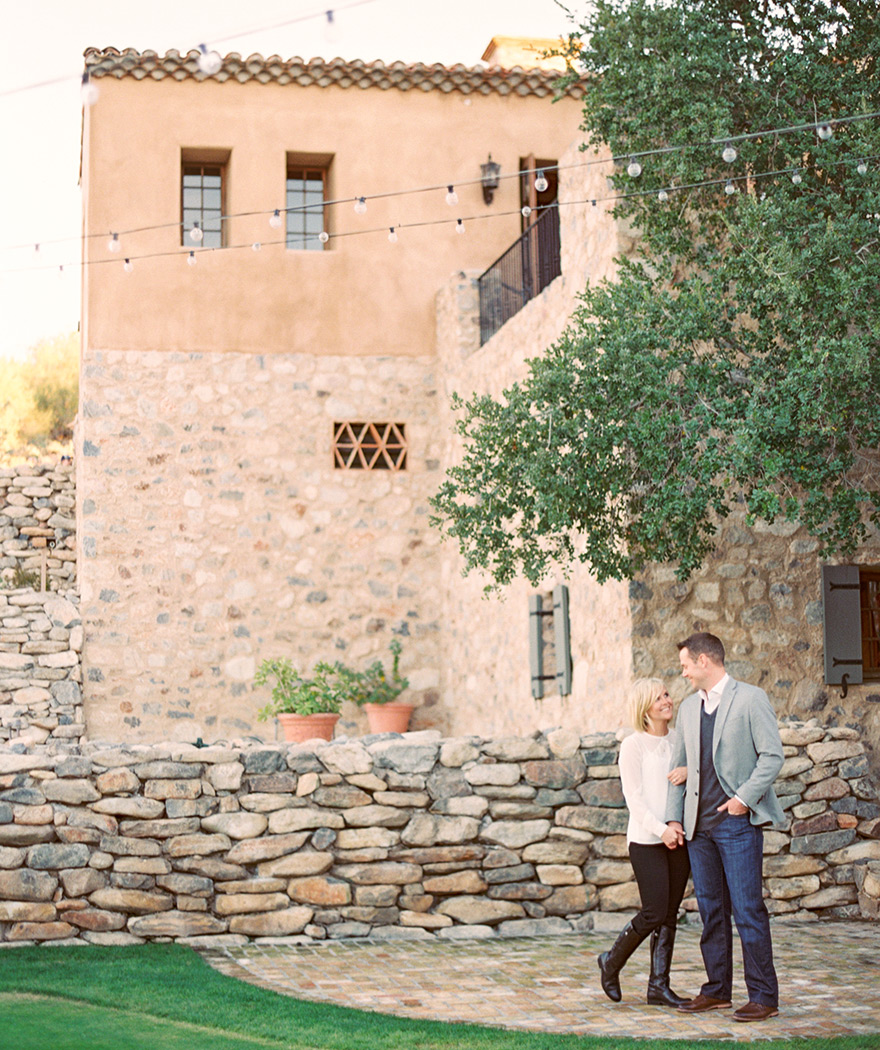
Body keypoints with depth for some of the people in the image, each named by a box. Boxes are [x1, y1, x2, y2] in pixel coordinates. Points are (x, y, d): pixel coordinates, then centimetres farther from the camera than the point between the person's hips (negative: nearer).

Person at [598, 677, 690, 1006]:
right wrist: (661, 830, -19)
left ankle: (659, 985, 10)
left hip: (679, 837, 5)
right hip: (646, 840, -5)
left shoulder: (680, 739, 11)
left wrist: (689, 771, -10)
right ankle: (611, 962, 13)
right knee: (654, 913, -10)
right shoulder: (633, 745, -5)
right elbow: (634, 798, -9)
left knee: (670, 915, 4)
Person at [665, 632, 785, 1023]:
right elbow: (679, 763, 19)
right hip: (699, 825, 6)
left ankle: (763, 997, -2)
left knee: (748, 909, -7)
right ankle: (717, 991, 18)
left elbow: (772, 754, -8)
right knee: (711, 910, 10)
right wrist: (673, 816, 12)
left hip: (737, 820, -6)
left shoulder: (750, 699, -4)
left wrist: (744, 797, -14)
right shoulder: (688, 707, 15)